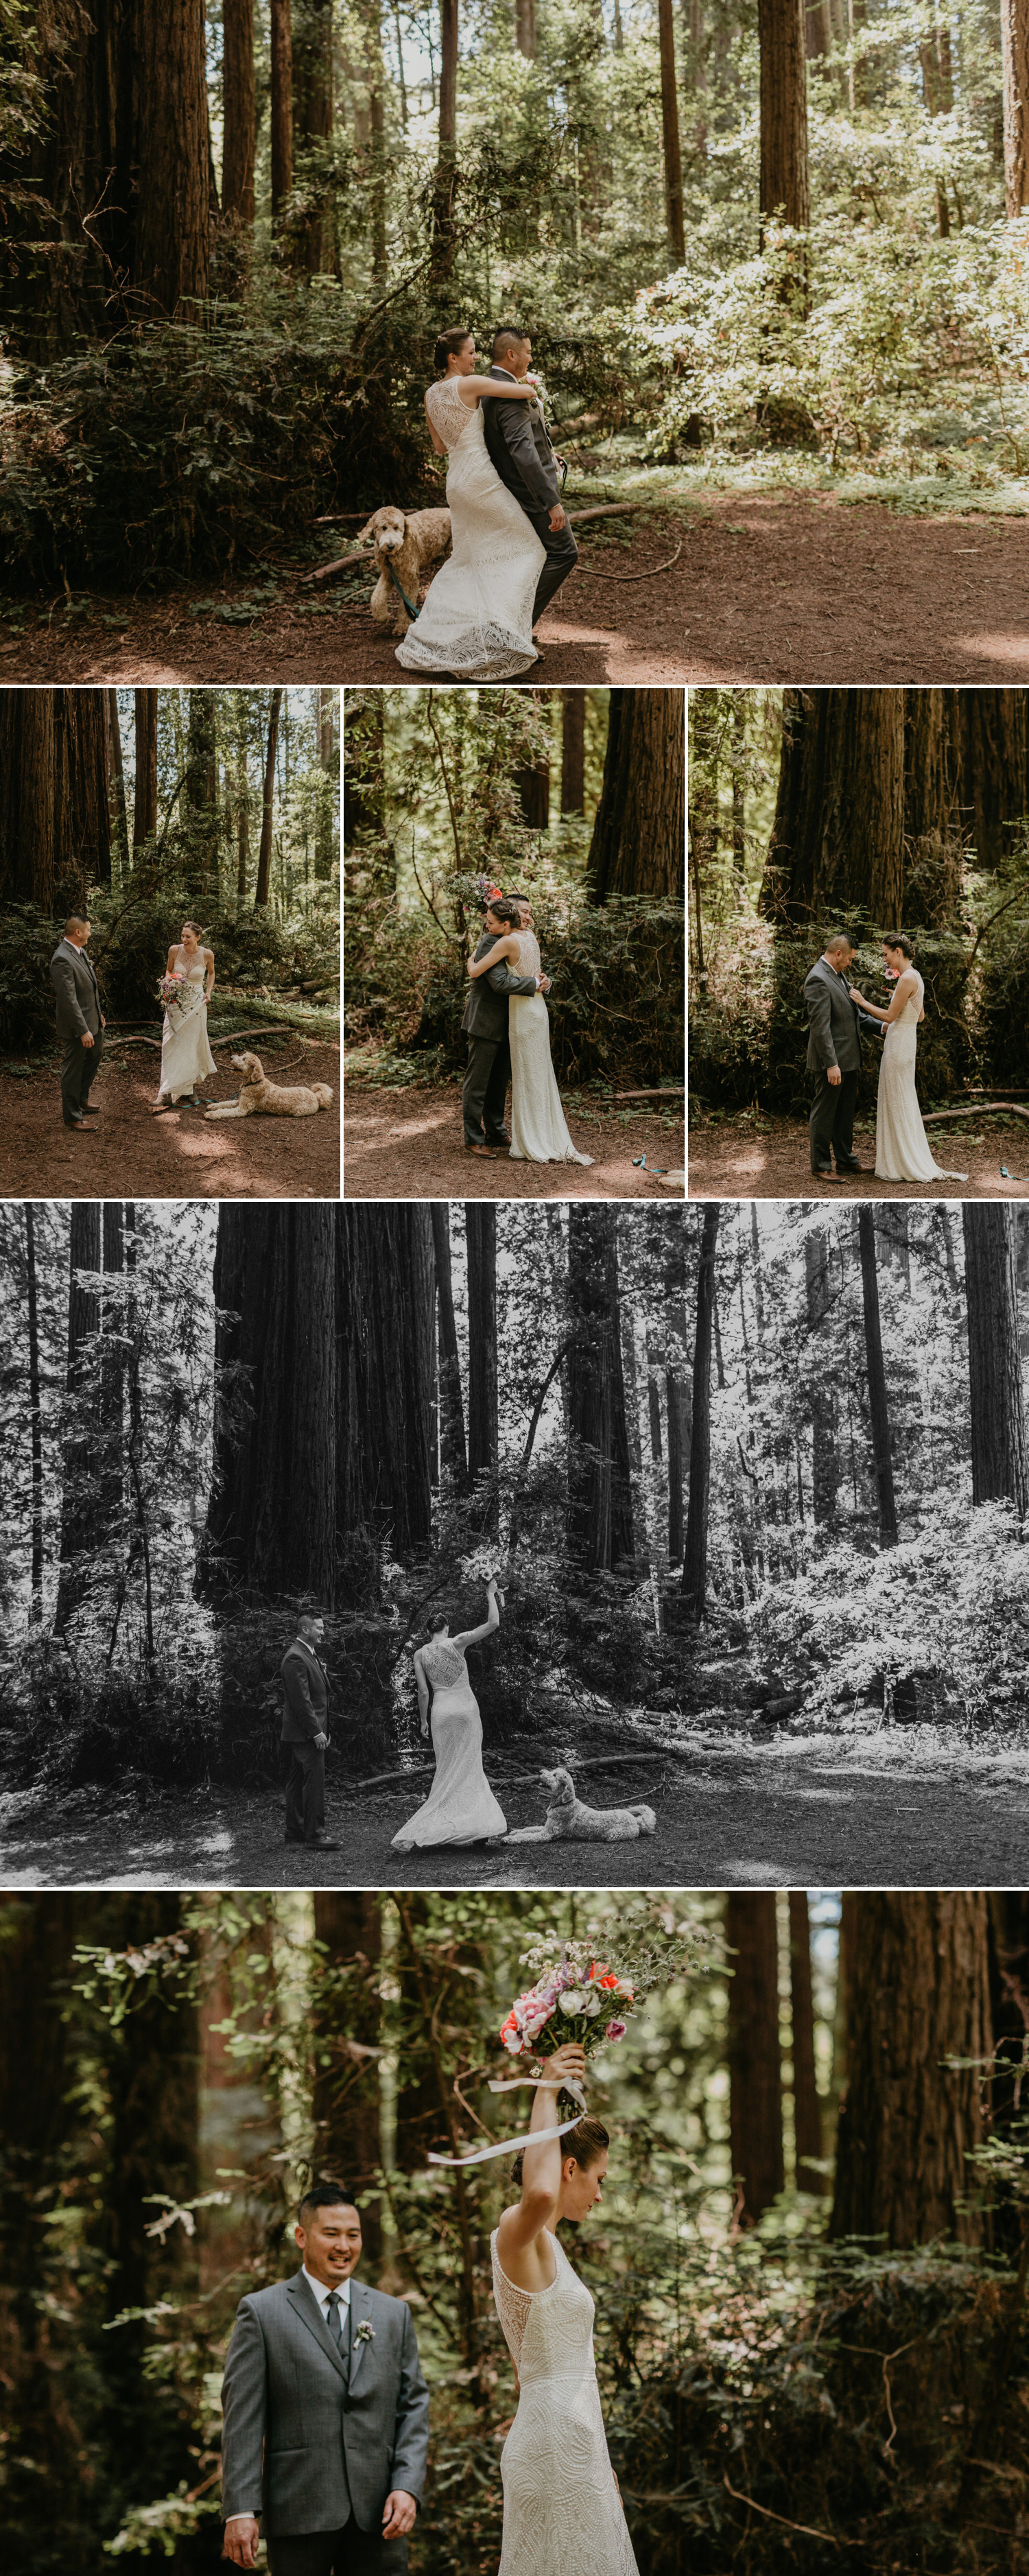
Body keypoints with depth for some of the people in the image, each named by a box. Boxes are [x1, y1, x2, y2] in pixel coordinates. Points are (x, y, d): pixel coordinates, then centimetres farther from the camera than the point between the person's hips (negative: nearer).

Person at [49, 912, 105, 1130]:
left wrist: (99, 1014, 22)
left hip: (92, 1020, 10)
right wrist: (83, 1030, -27)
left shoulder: (80, 951, 4)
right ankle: (72, 1116, 16)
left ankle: (81, 1101, 43)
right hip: (77, 1024, -10)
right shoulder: (62, 959, -27)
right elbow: (69, 999, -28)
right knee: (73, 1069, 4)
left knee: (95, 1056, 26)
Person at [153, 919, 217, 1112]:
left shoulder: (207, 954, -8)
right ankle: (168, 1093, -6)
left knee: (191, 1047, 6)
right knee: (171, 1046, -5)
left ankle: (186, 1091, 17)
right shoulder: (175, 951, -6)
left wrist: (209, 992, 1)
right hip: (176, 1003, 1)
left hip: (196, 1005, -1)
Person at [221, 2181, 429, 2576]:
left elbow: (413, 2407, 11)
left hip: (376, 2513, 3)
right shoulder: (261, 2312, 3)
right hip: (299, 2512, -3)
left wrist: (408, 2487, -4)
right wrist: (241, 2510, -10)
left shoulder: (393, 2313, 14)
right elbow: (242, 2418, -2)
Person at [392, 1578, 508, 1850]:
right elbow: (493, 1623, -10)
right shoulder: (456, 1643, -7)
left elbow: (423, 1691, 1)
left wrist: (423, 1721, 12)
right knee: (466, 1771, 4)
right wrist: (491, 1594, 1)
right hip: (466, 1708, -3)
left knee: (450, 1770, 11)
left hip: (441, 1712, 3)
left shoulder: (420, 1654, 1)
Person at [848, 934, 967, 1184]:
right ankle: (911, 1161, 20)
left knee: (896, 1104, -3)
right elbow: (920, 1016, 18)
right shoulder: (914, 976, 11)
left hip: (898, 1046, -10)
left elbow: (890, 1015, -17)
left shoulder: (907, 979, -19)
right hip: (905, 1040, 10)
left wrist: (863, 1002, -7)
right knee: (904, 1102, 14)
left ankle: (898, 1166, 2)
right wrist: (889, 1026, 17)